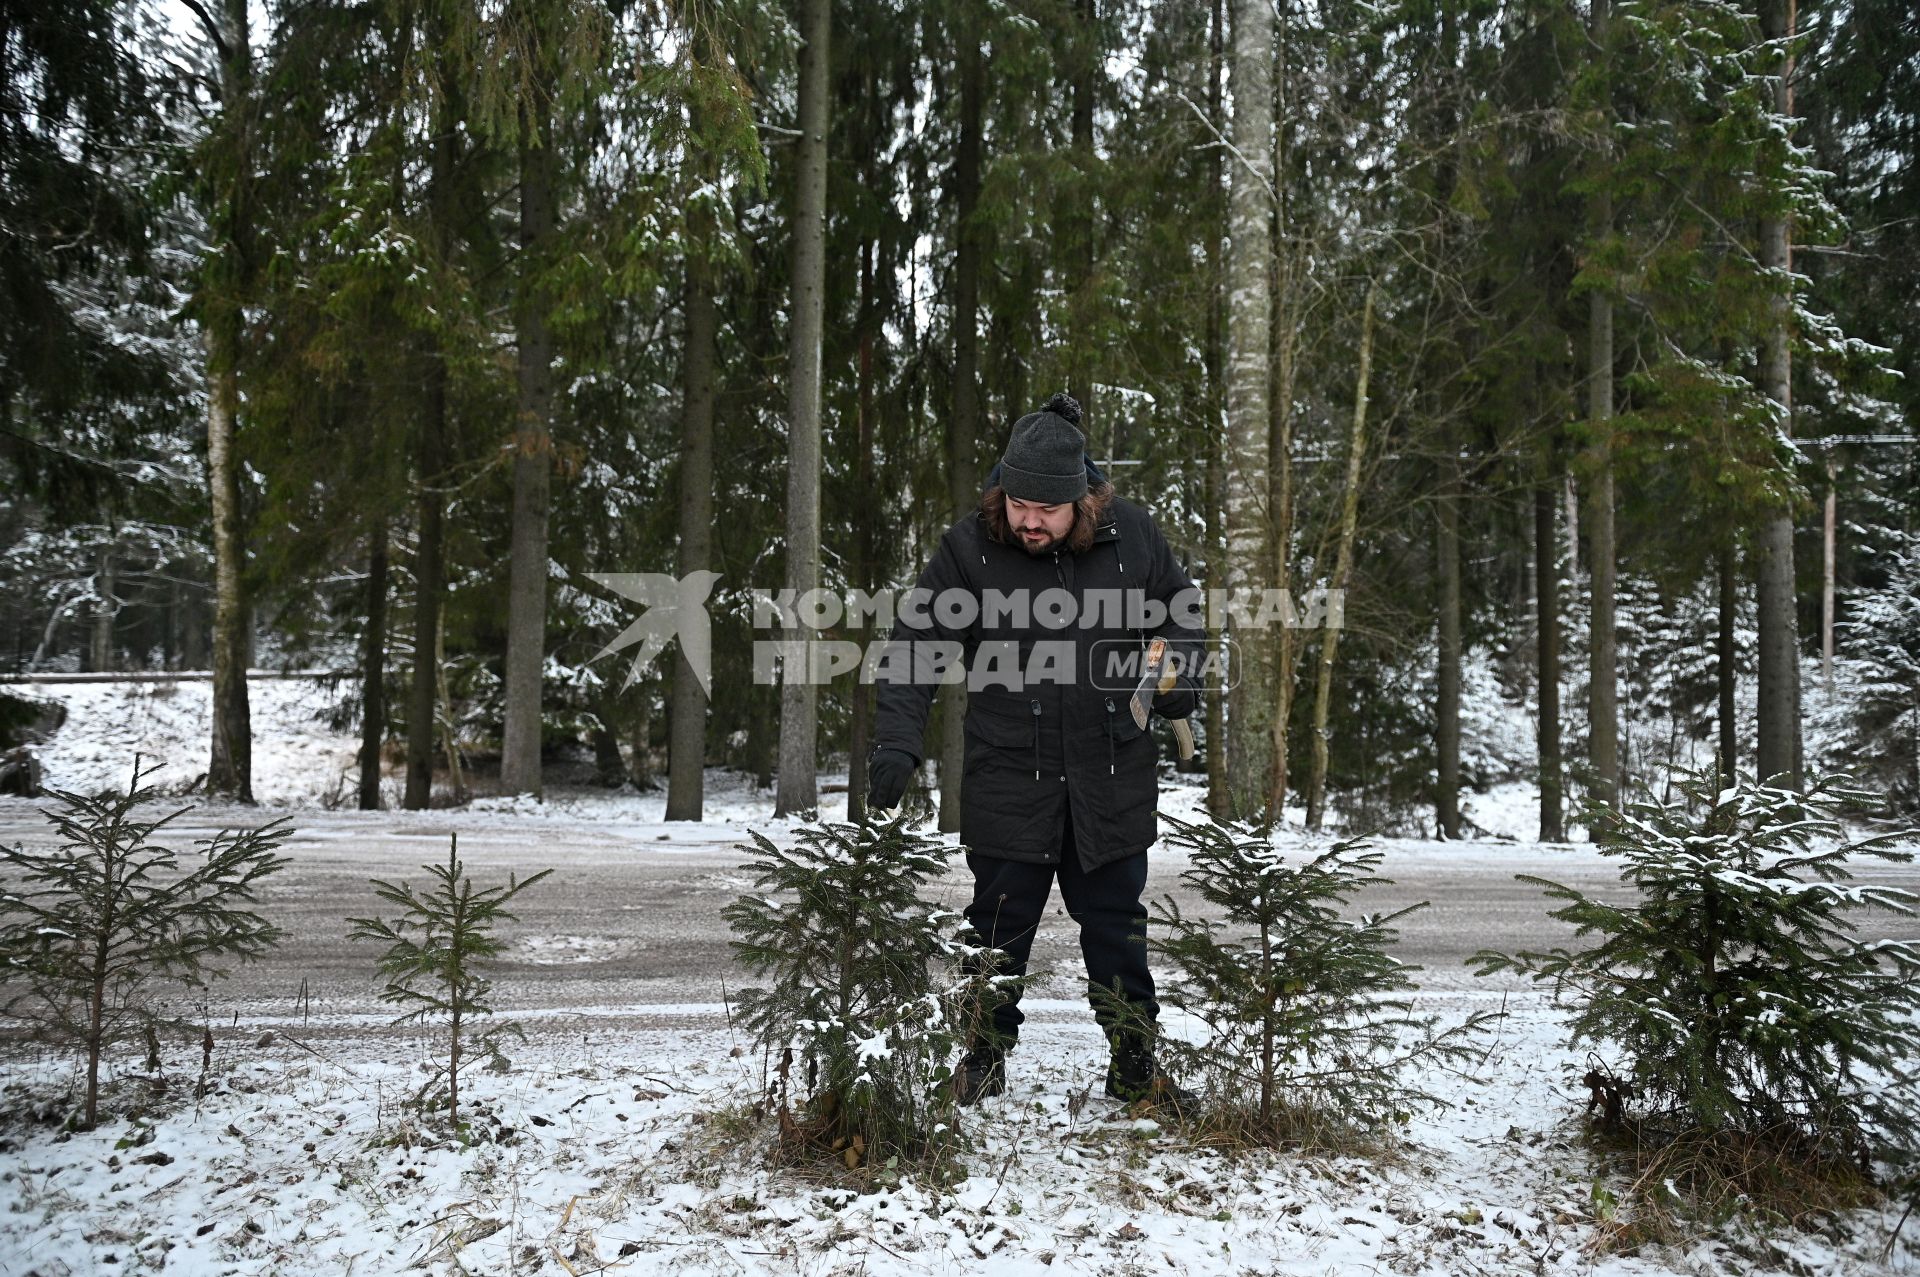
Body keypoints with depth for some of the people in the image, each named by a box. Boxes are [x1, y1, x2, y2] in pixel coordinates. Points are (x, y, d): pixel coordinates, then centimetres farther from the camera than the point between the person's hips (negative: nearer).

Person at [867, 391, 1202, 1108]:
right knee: (1000, 929, 11)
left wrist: (1177, 674, -4)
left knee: (1116, 927, 14)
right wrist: (897, 745, -22)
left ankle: (1134, 1066, 30)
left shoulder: (1131, 536, -3)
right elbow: (913, 650, -10)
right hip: (1008, 785, -1)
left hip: (1112, 783, 2)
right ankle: (985, 1061, 31)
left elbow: (1180, 609, 15)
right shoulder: (969, 549, -9)